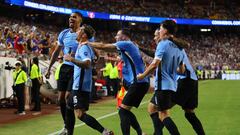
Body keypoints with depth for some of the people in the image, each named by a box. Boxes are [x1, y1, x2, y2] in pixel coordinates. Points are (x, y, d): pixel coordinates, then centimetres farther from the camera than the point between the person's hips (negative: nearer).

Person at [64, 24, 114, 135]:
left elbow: (87, 64, -30)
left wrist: (72, 59, -25)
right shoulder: (87, 47, 17)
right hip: (79, 86, 10)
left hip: (80, 87, -10)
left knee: (80, 114, -17)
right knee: (69, 107, 21)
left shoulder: (83, 47, -13)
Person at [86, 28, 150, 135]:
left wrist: (87, 43, 3)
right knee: (126, 111, 14)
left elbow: (103, 46, -7)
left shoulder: (126, 44, -8)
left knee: (123, 111, -10)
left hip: (138, 83, -10)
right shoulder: (128, 46, 19)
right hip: (140, 82, 10)